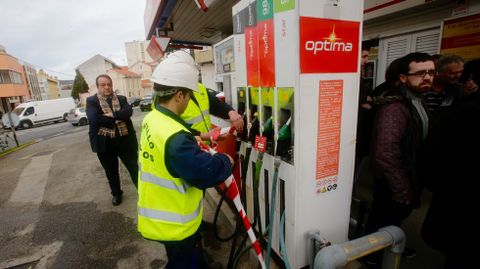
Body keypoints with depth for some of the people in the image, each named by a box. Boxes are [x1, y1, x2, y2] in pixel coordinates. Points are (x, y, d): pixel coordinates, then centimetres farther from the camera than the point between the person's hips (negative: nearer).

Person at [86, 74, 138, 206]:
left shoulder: (121, 99, 6)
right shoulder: (91, 101, 0)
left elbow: (128, 112, -13)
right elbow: (94, 119, -18)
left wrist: (112, 115, -22)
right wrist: (118, 120, -15)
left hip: (125, 140, 0)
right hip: (105, 143, 0)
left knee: (134, 168, 8)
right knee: (111, 172, 17)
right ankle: (116, 193, 38)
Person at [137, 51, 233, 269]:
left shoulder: (152, 119, -5)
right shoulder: (176, 139, -36)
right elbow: (206, 173, -33)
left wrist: (194, 137, 3)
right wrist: (226, 161, -15)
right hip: (175, 225, -8)